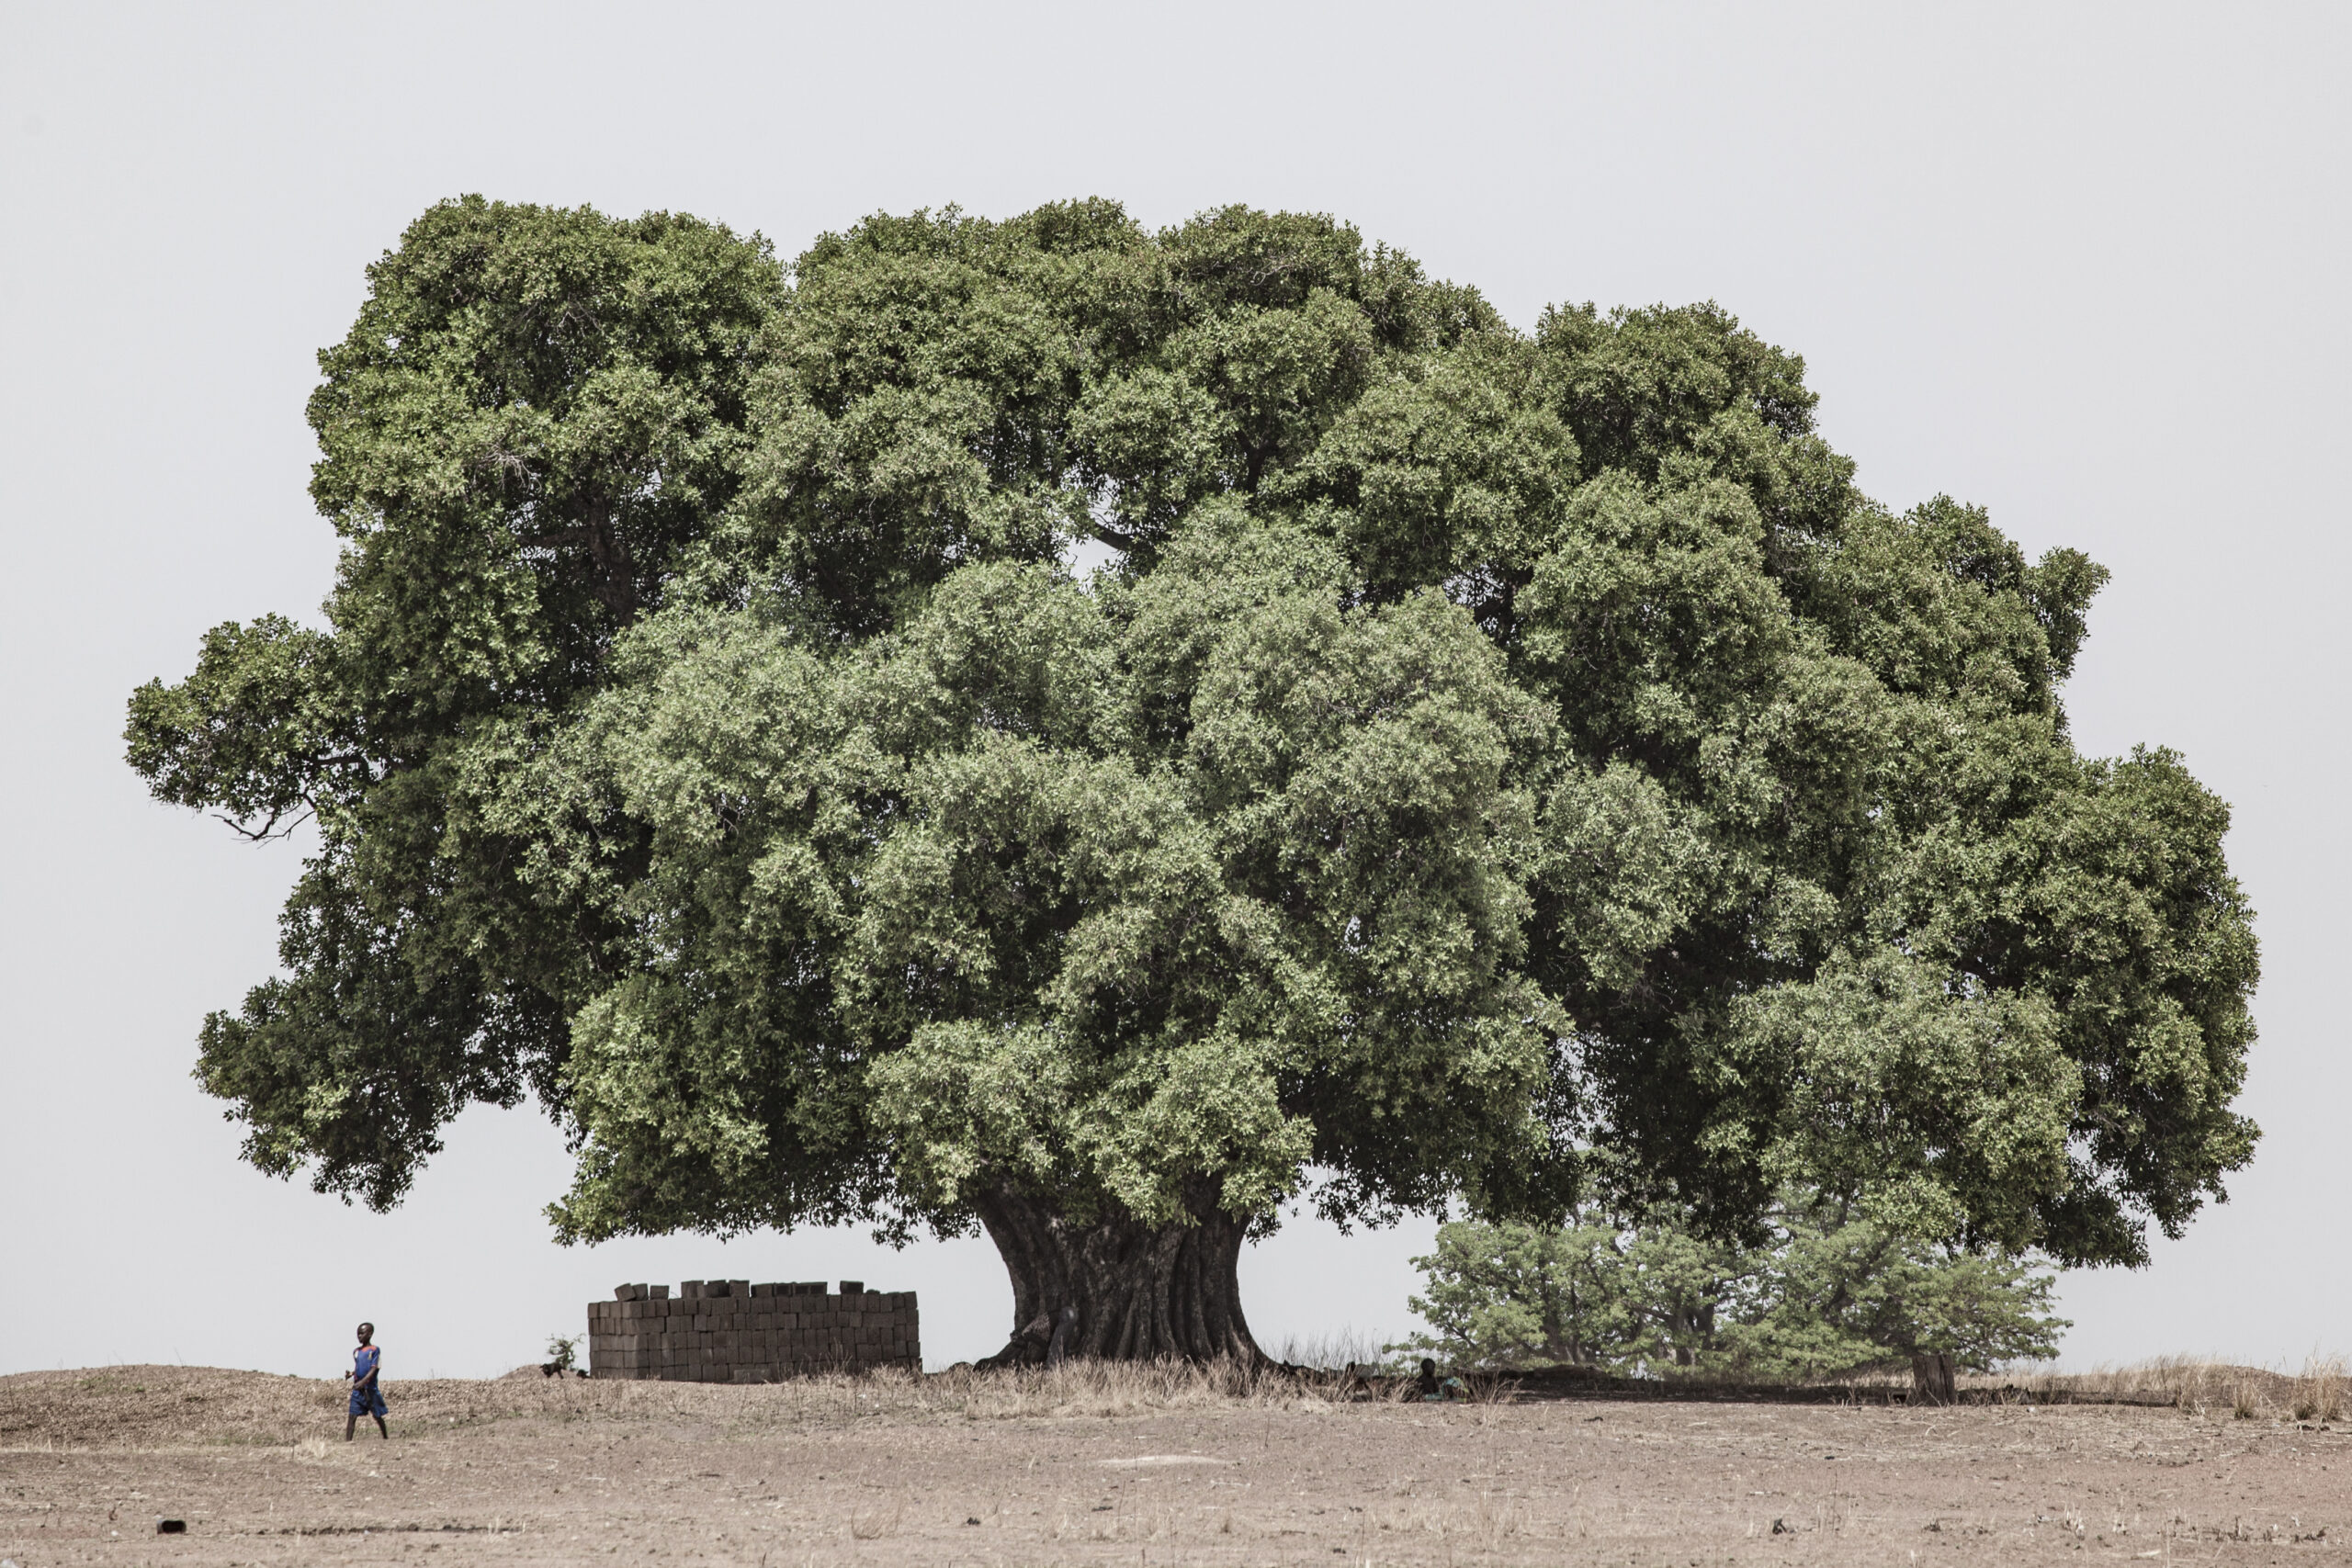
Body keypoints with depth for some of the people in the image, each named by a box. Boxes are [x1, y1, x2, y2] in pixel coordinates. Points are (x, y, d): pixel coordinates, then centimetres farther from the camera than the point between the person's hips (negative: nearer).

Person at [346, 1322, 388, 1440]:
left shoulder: (375, 1350, -5)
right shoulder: (356, 1352, 12)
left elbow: (374, 1369, -13)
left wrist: (363, 1382, -25)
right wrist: (350, 1374, -5)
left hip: (371, 1389, -4)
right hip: (357, 1390, 4)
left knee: (377, 1416, 8)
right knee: (352, 1416, -7)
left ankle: (386, 1438, 24)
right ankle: (347, 1441, -11)